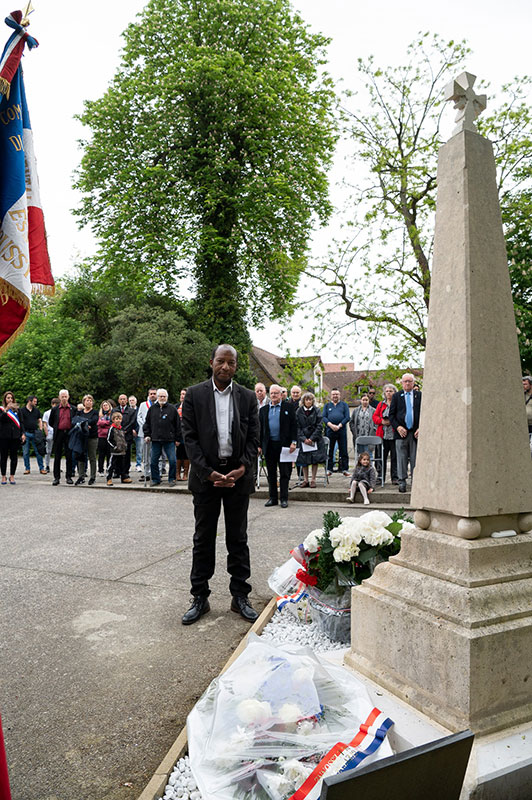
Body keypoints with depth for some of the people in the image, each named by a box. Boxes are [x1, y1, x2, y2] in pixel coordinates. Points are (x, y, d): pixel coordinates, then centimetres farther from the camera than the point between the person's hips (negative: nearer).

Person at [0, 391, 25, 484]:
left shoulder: (17, 409, 11)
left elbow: (21, 422, 11)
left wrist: (23, 433, 2)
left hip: (15, 436, 2)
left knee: (14, 456, 2)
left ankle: (12, 476, 9)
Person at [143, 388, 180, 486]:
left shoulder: (172, 409, 2)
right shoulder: (152, 408, 10)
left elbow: (178, 425, 4)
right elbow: (147, 423, 17)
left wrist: (177, 439, 2)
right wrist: (147, 435, 8)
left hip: (169, 440, -2)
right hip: (155, 440, 3)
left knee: (172, 461, -5)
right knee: (154, 461, 5)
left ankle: (171, 479, 9)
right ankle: (155, 479, 19)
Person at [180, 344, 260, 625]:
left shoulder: (247, 397, 4)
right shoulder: (194, 395, 0)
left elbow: (253, 437, 3)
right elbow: (189, 436, -5)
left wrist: (242, 469, -12)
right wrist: (209, 472, -13)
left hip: (238, 475, 1)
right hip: (206, 475, -1)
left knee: (238, 539, 10)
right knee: (203, 539, 8)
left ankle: (240, 596, 22)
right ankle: (200, 598, 21)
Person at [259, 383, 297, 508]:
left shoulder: (288, 407, 3)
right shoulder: (263, 409, 11)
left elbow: (294, 425, 0)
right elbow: (260, 428, 12)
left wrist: (293, 442, -8)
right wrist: (259, 445, 6)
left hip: (284, 445, -3)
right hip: (269, 446, 3)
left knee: (284, 473, 1)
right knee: (271, 473, 8)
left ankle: (284, 499, 8)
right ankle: (273, 498, 17)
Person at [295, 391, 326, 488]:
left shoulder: (317, 410, -2)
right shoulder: (299, 411, 0)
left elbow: (319, 426, -5)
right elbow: (297, 427, -2)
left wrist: (312, 438, -13)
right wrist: (304, 439, -12)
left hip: (315, 439, -1)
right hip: (303, 439, 1)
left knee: (315, 460, 0)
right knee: (304, 460, 4)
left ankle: (313, 480, 7)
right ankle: (305, 480, 13)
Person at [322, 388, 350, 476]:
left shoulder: (344, 405, 11)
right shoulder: (327, 405, 13)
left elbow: (347, 417, 1)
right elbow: (324, 417, 2)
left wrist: (339, 426, -12)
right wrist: (331, 425, -14)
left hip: (341, 430, -1)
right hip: (330, 430, 1)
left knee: (344, 451, 0)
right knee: (329, 451, 5)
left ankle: (345, 470, 5)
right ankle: (329, 469, 12)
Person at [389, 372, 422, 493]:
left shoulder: (420, 395, 9)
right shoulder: (396, 396, 8)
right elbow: (391, 414, 4)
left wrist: (421, 428, -6)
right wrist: (397, 427, -9)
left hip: (416, 432, 0)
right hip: (401, 432, 0)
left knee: (415, 459, 3)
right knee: (401, 459, 0)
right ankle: (402, 482, 6)